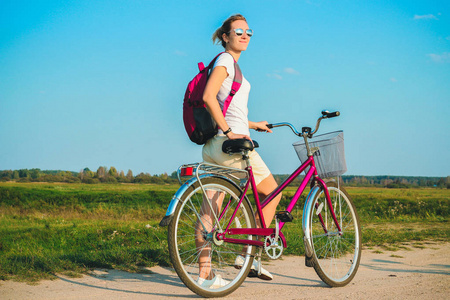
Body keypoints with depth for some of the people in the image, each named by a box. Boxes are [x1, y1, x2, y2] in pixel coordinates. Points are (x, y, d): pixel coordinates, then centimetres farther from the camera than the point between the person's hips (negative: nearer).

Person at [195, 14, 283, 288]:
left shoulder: (231, 64, 22)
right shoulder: (226, 60, -7)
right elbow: (209, 96, -22)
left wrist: (253, 125, 33)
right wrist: (230, 131, -22)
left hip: (215, 146, 9)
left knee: (210, 211, 5)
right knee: (273, 192, 5)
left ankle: (205, 273, 8)